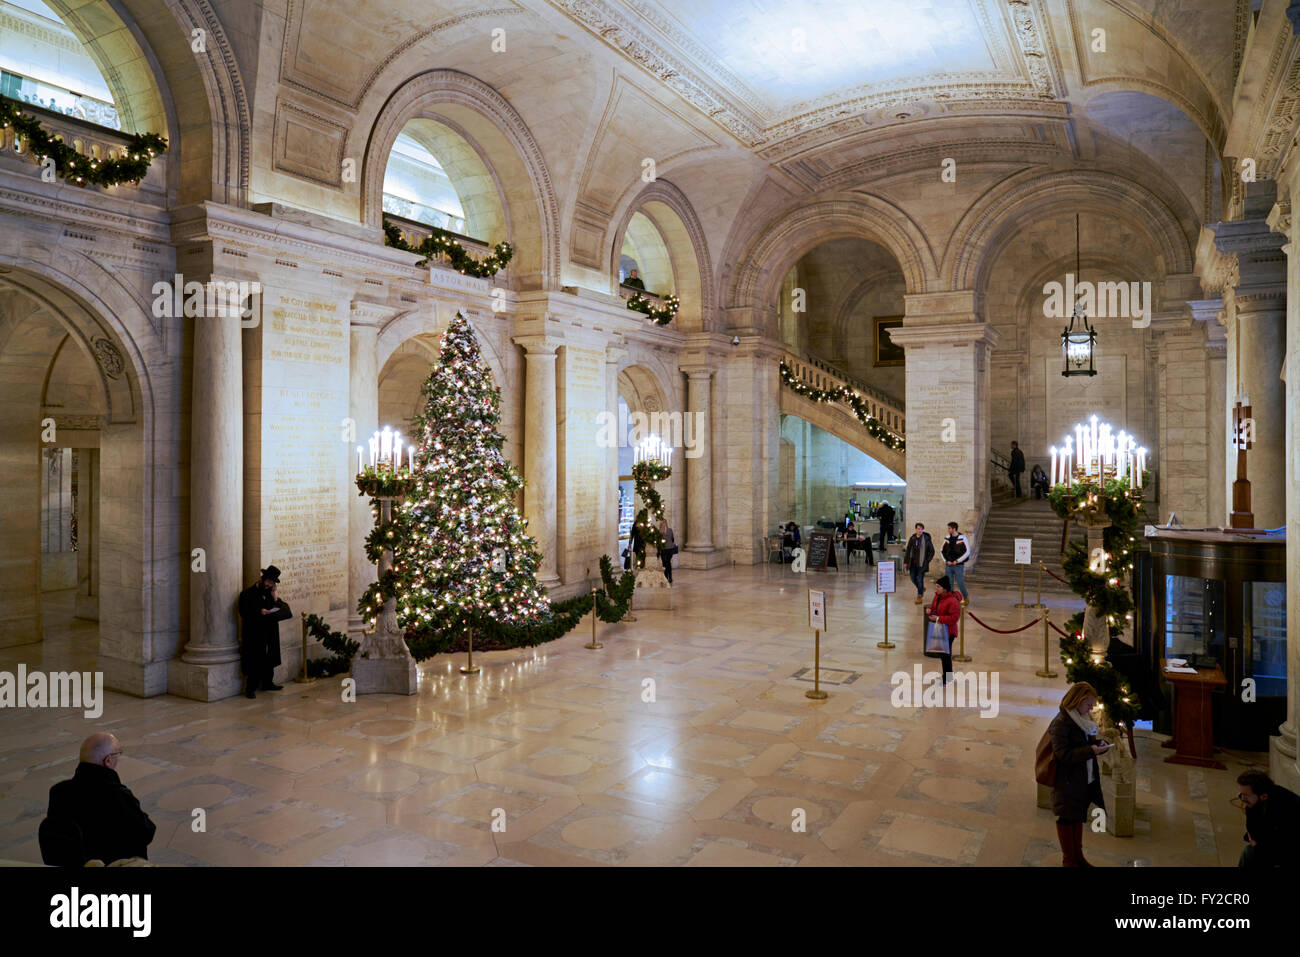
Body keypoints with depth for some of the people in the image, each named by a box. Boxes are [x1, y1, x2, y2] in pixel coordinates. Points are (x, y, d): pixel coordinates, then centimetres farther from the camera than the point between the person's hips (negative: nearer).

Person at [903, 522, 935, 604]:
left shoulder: (926, 539, -8)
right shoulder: (912, 538, 3)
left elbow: (932, 551, -1)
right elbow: (908, 550, 9)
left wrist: (927, 561, -7)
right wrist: (905, 562, 6)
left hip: (922, 563, -5)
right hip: (913, 563, 5)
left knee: (920, 579, -3)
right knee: (913, 578, 11)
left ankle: (920, 596, 9)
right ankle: (922, 589, 37)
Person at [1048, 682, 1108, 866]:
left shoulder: (1083, 718, 5)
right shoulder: (1061, 723, -22)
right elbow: (1063, 754, -25)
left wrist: (1098, 744, -3)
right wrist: (1090, 750, -29)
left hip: (1085, 780, 8)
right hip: (1067, 782, -8)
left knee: (1079, 817, 20)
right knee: (1067, 819, 7)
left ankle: (1078, 856, 36)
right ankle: (1068, 859, 22)